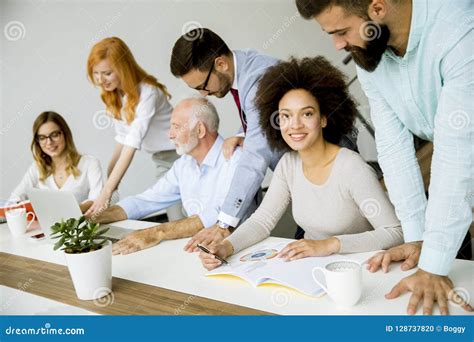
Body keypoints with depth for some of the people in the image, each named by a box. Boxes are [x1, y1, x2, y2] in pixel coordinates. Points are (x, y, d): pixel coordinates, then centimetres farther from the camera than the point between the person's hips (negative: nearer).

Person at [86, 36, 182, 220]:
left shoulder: (147, 93, -24)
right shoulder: (114, 95, 1)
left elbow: (132, 145, -31)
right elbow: (123, 137, 7)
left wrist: (106, 192, -34)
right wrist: (108, 175, -2)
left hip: (179, 155, -7)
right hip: (161, 160, 7)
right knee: (173, 218, 7)